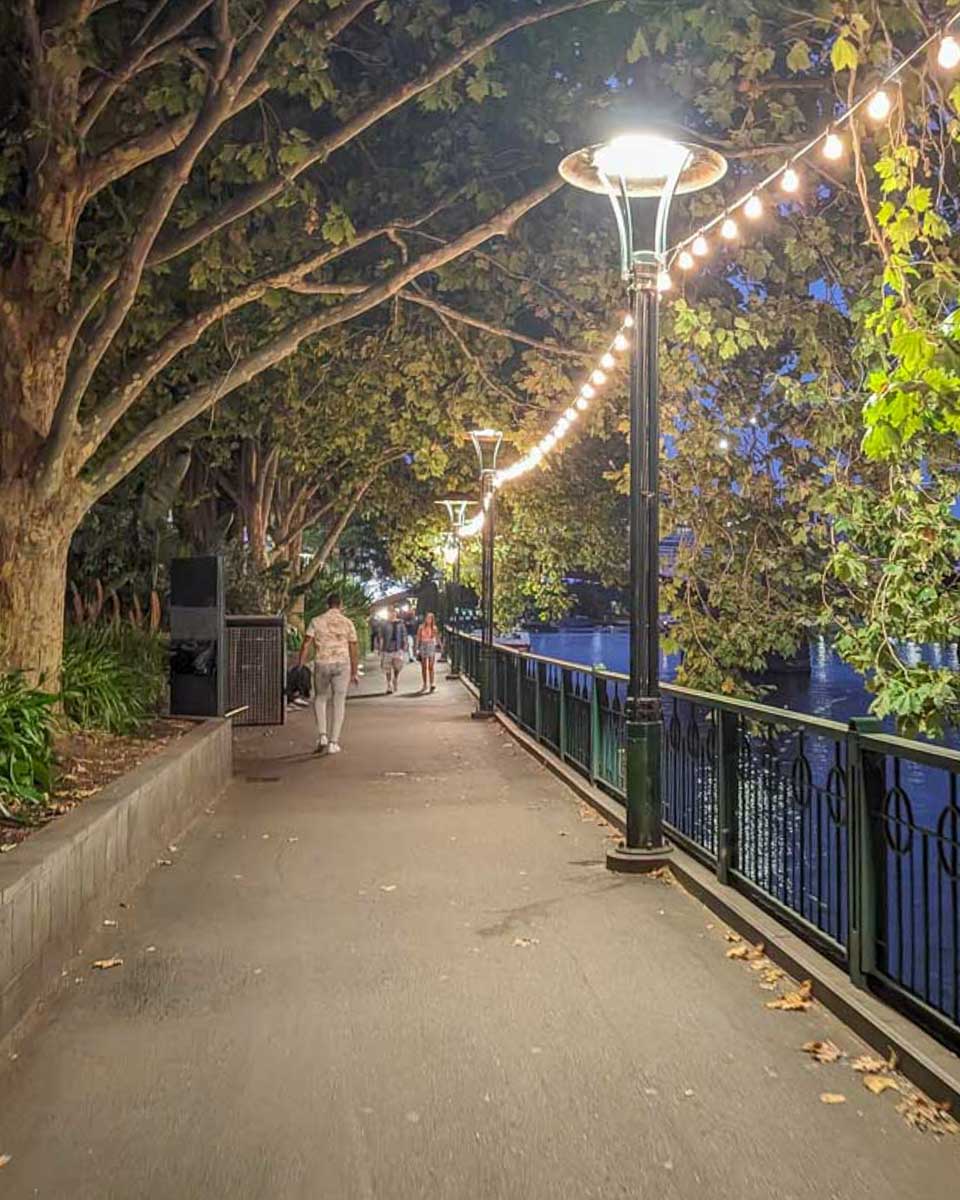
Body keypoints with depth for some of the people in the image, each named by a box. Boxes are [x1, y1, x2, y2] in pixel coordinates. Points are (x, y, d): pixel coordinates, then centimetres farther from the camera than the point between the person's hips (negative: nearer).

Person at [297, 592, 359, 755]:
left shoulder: (316, 621, 2)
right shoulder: (347, 623, 4)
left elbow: (306, 644, -6)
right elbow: (354, 650, 4)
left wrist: (300, 665, -4)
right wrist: (354, 673, 11)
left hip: (322, 664, 0)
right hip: (342, 664, 0)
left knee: (320, 699, 20)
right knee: (339, 703, 7)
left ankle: (322, 735, 6)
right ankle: (333, 742, 5)